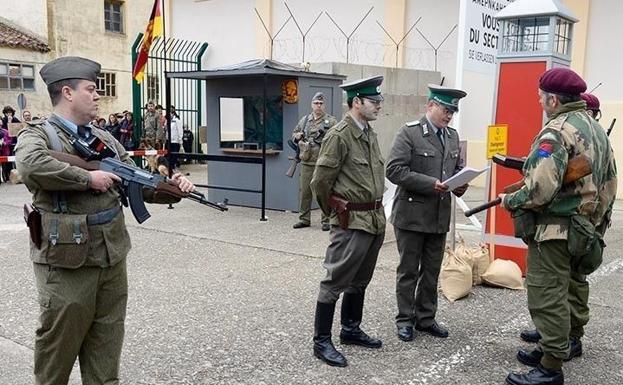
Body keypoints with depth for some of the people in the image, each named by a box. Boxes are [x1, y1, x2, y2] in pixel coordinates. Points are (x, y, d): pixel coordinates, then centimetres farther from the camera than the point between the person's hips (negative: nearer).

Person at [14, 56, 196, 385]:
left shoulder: (105, 140, 13)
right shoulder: (37, 135, -6)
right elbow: (31, 165, -30)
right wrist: (87, 177, -21)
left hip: (112, 262, 6)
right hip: (66, 265, -6)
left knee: (106, 354, 16)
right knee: (58, 349, 7)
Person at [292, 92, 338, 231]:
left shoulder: (331, 121, 2)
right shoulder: (304, 120, 14)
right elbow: (294, 134, 23)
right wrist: (298, 136, 1)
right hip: (306, 163, 4)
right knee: (304, 192, 8)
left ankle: (326, 221, 8)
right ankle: (304, 219, 19)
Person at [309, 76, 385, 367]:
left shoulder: (371, 134, 11)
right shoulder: (339, 135, -14)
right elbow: (320, 181, -13)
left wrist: (376, 212, 16)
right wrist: (335, 212, 0)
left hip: (376, 220, 8)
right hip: (351, 222, -8)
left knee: (360, 280, 18)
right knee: (335, 282, -1)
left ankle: (351, 330, 33)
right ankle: (321, 341, 9)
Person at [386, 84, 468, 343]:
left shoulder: (452, 136, 10)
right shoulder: (409, 132, -11)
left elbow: (458, 167, 19)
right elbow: (394, 170, -18)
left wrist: (460, 184, -3)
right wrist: (430, 184, -23)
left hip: (440, 216, 6)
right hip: (411, 214, -6)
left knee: (432, 271, 14)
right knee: (408, 270, 7)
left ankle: (426, 318, 28)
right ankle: (405, 319, 21)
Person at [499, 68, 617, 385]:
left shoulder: (557, 131, -18)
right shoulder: (597, 129, 13)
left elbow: (541, 189, -27)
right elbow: (610, 181, 19)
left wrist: (509, 200, -10)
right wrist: (596, 219, 25)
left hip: (555, 229, -10)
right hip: (586, 229, 10)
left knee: (547, 296, -4)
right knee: (572, 286, 23)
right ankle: (570, 340, 40)